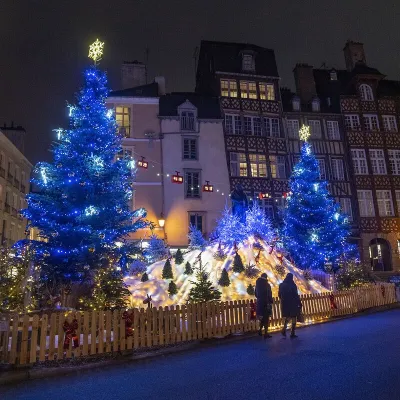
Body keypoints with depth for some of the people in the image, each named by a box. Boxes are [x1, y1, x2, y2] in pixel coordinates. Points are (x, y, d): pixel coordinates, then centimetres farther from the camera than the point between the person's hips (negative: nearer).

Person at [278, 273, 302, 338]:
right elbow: (296, 295, -13)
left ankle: (284, 329, 7)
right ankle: (292, 333, 7)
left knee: (287, 316, 21)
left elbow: (279, 295, 7)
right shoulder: (293, 285, -12)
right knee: (293, 317, 6)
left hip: (285, 304, 5)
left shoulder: (282, 285, 2)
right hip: (293, 303, -5)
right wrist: (299, 303, -5)